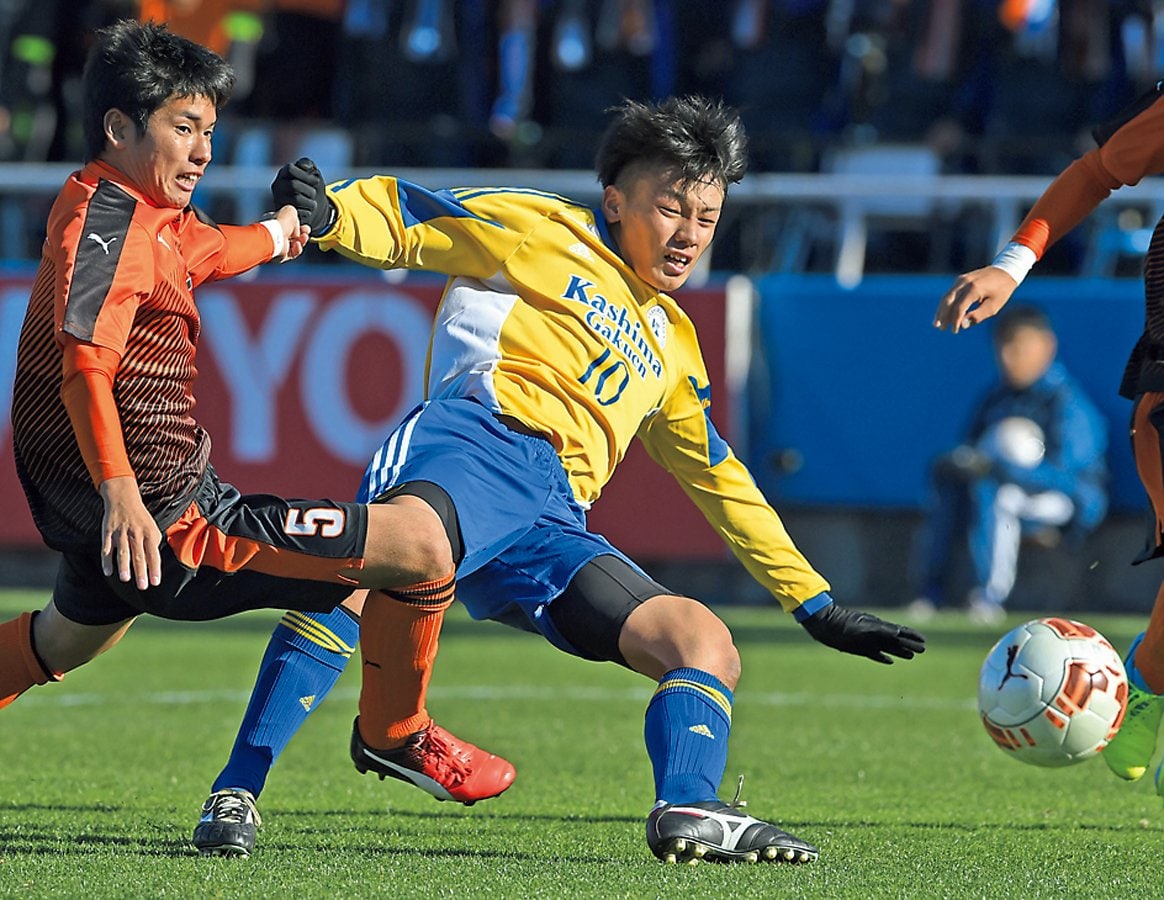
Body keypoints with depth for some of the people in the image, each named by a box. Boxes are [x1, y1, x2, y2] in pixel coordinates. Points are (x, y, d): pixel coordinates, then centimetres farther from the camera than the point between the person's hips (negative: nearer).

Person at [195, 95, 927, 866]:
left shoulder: (673, 343, 36)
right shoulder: (540, 230, 17)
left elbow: (721, 479, 41)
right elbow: (397, 217, 12)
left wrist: (817, 606, 39)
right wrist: (323, 212, -13)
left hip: (554, 526, 7)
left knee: (708, 646, -4)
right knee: (414, 545, -41)